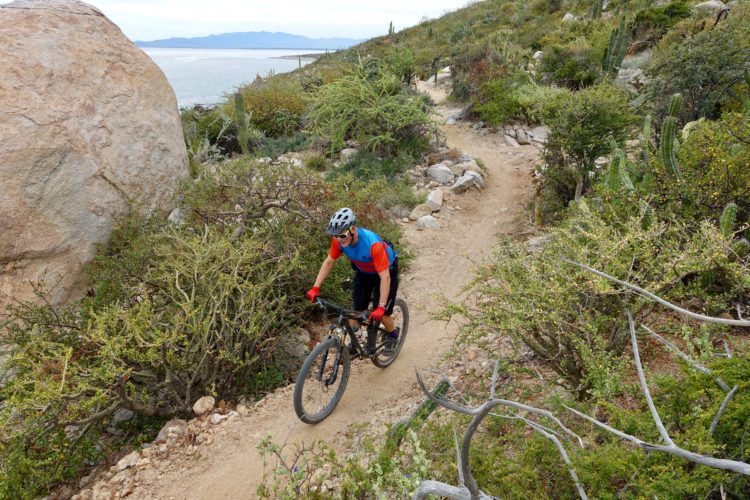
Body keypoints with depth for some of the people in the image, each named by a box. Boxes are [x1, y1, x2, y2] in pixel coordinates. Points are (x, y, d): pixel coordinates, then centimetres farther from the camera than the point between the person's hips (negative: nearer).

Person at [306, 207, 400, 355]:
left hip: (385, 271, -5)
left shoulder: (372, 244, -42)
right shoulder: (339, 240, -27)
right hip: (363, 272, 5)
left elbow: (385, 277, -38)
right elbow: (328, 262, -11)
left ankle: (393, 334, 27)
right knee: (356, 310, -2)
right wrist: (315, 288, -19)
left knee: (381, 314, -3)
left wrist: (381, 307, -40)